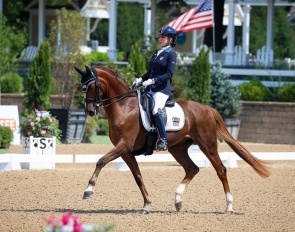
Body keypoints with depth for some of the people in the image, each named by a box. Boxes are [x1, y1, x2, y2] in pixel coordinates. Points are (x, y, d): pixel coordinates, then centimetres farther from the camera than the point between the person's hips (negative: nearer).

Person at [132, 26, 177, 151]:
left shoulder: (171, 54, -3)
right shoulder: (156, 53, 21)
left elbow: (169, 74, -13)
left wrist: (152, 81, -20)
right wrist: (140, 80, 6)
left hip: (163, 89, -9)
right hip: (150, 89, 9)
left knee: (156, 110, -30)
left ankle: (163, 140, -26)